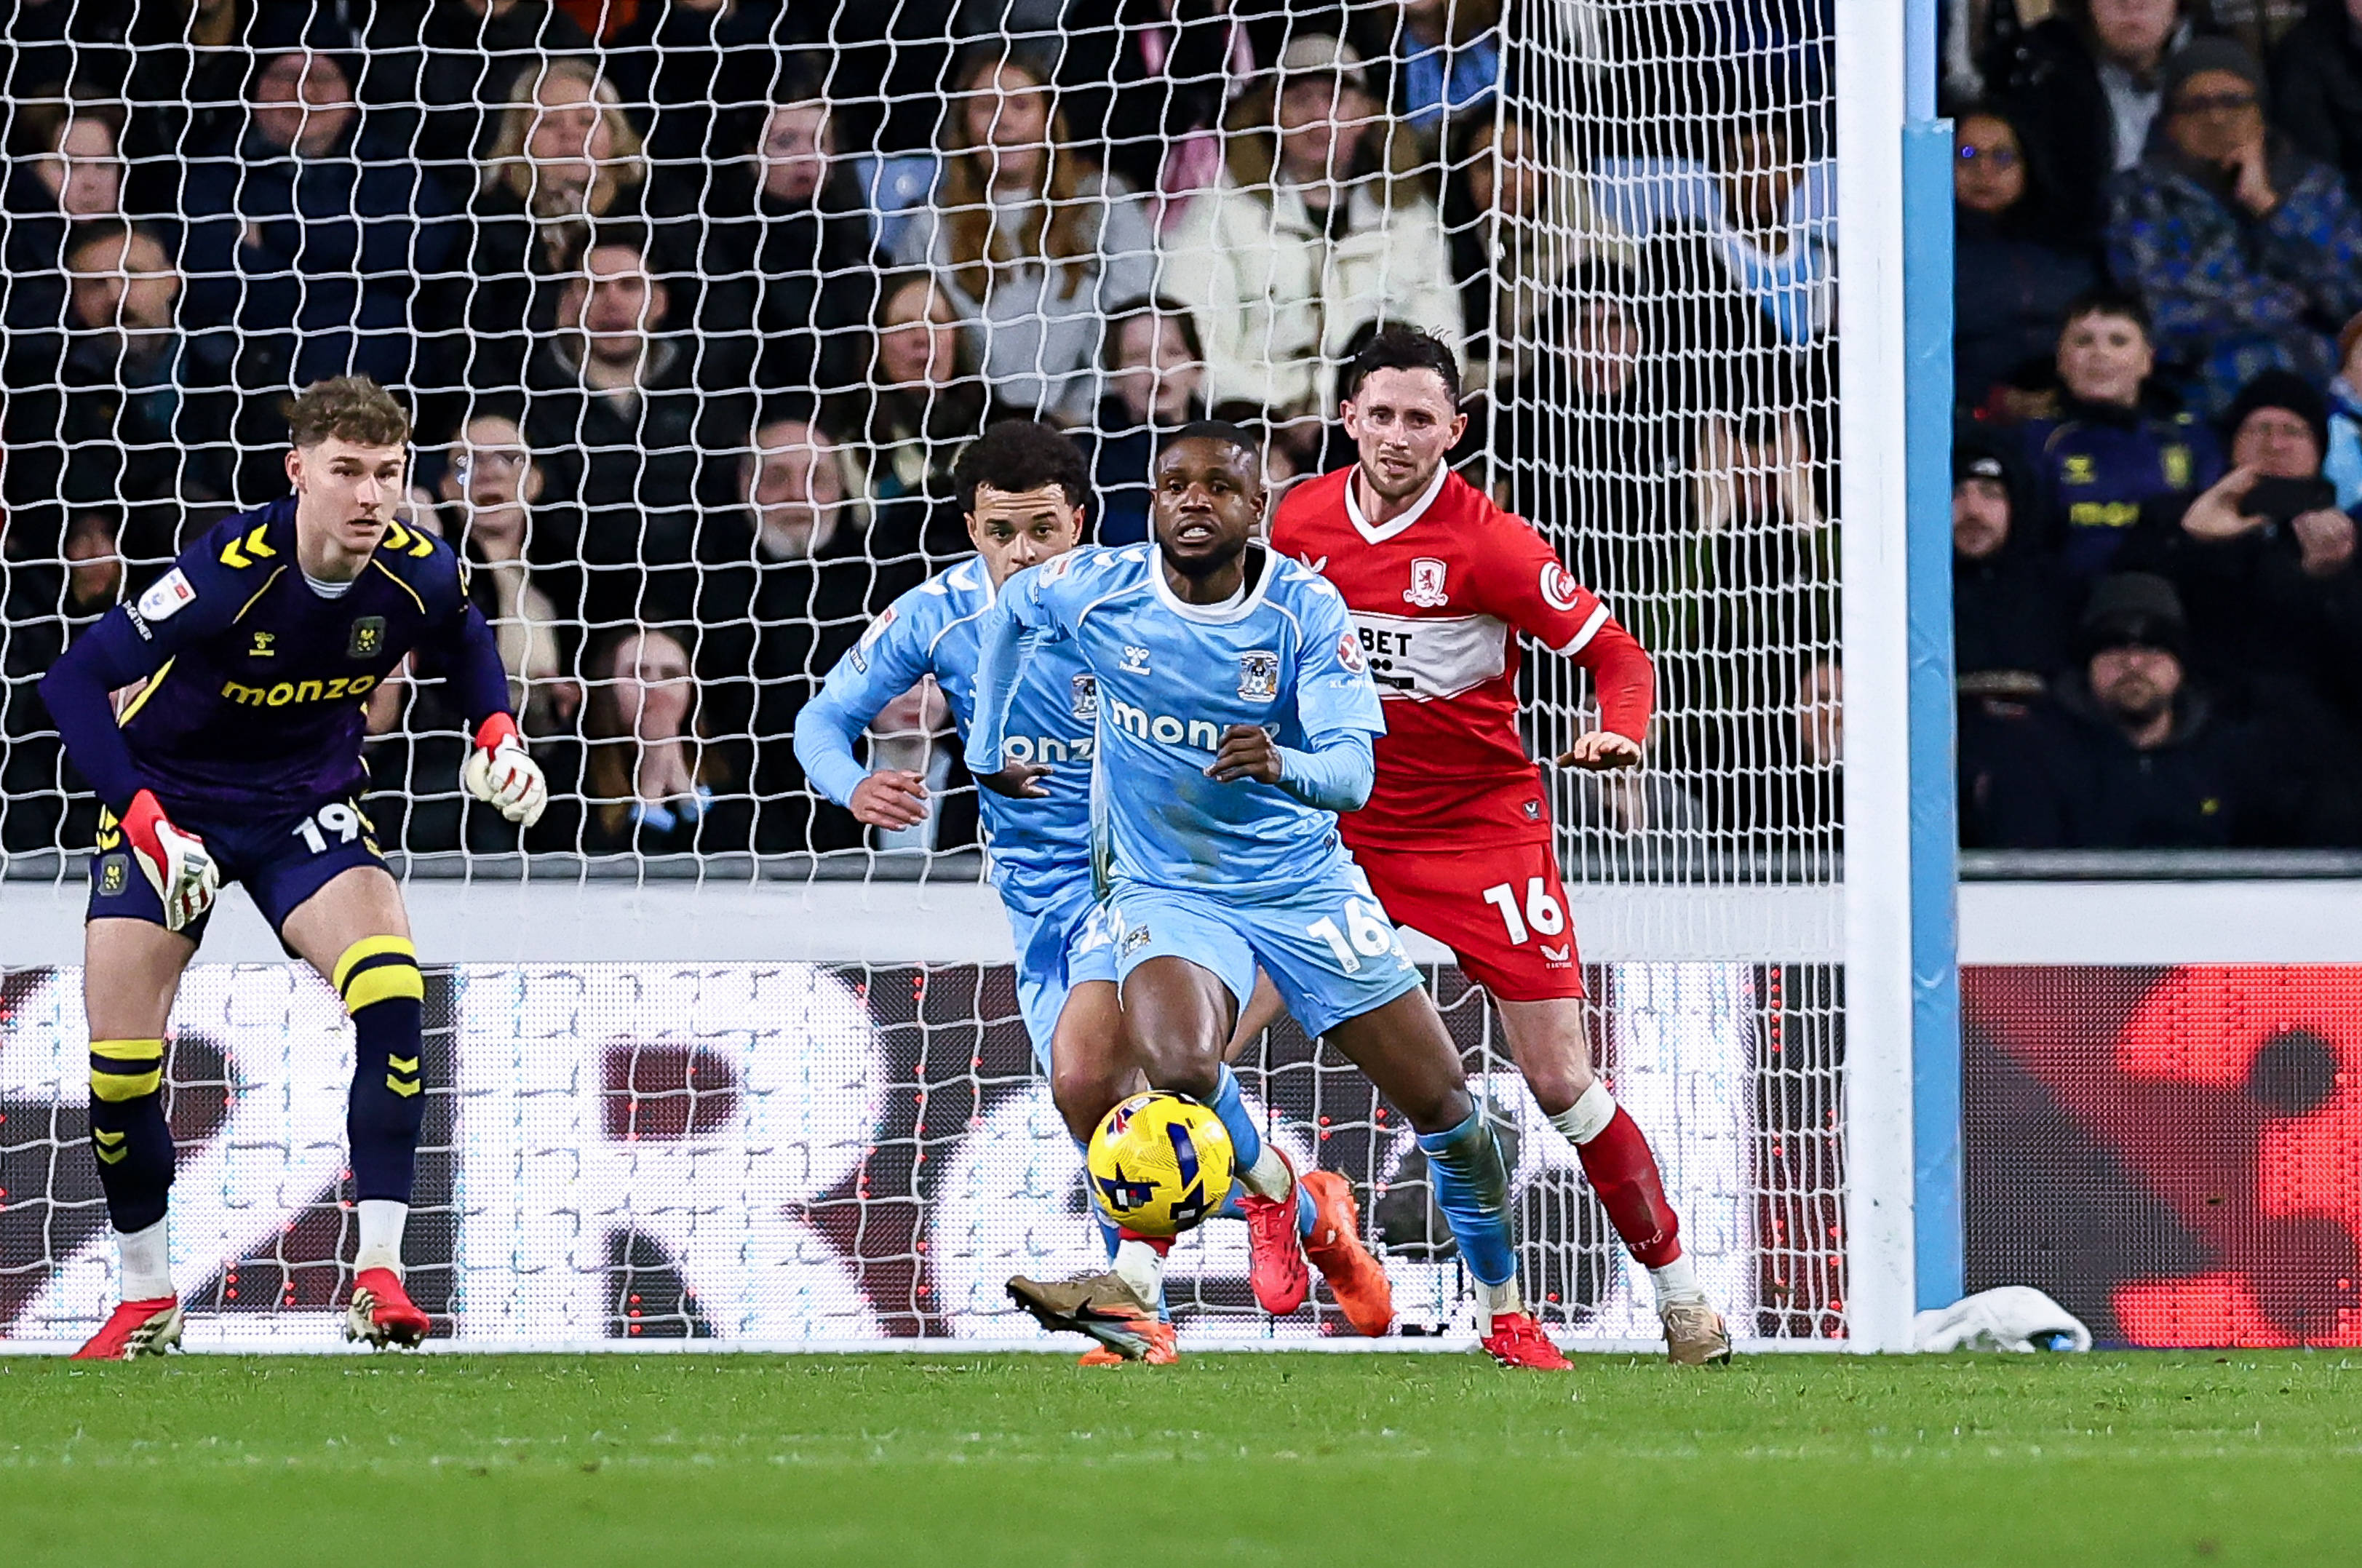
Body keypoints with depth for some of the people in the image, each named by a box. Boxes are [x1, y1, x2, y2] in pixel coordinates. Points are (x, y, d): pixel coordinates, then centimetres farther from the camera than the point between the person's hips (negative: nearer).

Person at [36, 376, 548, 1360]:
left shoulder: (418, 576, -17)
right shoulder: (231, 571, -31)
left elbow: (465, 644, 10)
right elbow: (74, 682, -29)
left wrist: (497, 735, -7)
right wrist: (147, 826, -37)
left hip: (307, 802, 2)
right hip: (168, 796, -2)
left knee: (392, 991, -23)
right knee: (119, 1058, -8)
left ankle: (378, 1276, -18)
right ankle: (146, 1302, 15)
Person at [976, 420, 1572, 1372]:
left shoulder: (1307, 611, -15)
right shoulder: (1094, 590, -11)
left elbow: (1352, 775, -24)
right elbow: (1007, 611, 14)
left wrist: (1283, 766, -45)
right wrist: (986, 744, 19)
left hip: (1303, 881, 0)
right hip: (1169, 890, 0)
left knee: (1440, 1101, 1)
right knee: (1177, 1062, -31)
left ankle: (1504, 1316, 24)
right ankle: (1295, 1208, 0)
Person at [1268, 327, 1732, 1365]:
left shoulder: (1488, 544, -14)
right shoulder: (1300, 521, -1)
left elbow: (1616, 654, -10)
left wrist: (1621, 734, -29)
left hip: (1481, 826, -3)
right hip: (1340, 829, 4)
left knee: (1562, 1084, -5)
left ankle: (1678, 1290, 9)